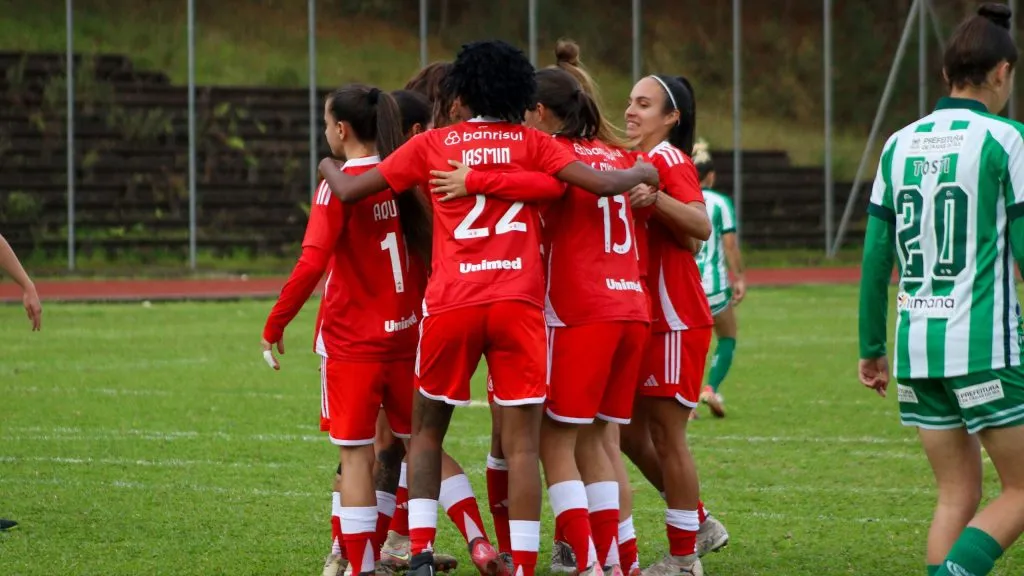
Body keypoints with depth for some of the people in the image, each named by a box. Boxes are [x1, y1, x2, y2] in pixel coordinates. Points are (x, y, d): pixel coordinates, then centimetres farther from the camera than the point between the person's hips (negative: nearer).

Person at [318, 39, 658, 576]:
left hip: (450, 305, 1)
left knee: (426, 431, 17)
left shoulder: (431, 144, 10)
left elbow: (349, 190, 10)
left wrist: (327, 166, 32)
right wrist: (643, 172, 20)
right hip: (518, 303, -1)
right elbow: (602, 182, -1)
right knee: (522, 445, 1)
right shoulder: (531, 143, 8)